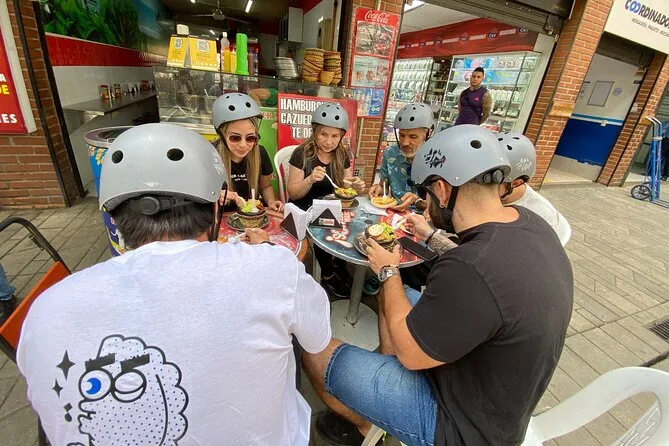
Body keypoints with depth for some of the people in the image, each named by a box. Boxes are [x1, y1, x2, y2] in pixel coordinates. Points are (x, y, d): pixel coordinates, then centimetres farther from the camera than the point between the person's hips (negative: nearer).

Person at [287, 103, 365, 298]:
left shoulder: (342, 155, 0)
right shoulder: (302, 153, -14)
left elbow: (345, 190, 8)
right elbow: (293, 194, -13)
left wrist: (356, 187, -16)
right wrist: (311, 179, -31)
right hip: (305, 211, -4)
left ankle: (339, 267, 8)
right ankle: (327, 275, -1)